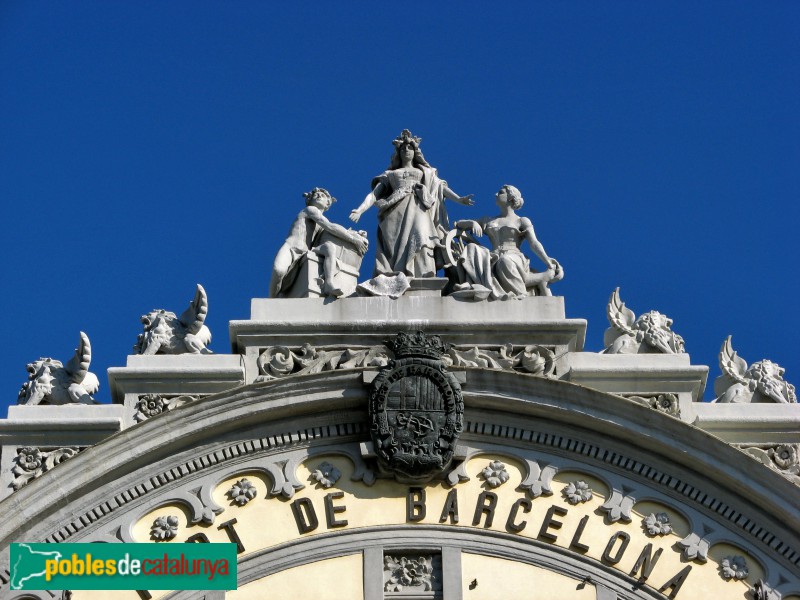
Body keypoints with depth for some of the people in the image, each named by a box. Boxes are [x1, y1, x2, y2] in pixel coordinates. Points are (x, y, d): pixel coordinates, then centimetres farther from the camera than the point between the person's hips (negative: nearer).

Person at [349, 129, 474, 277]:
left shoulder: (425, 172, 28)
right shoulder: (390, 174, 27)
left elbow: (441, 187, 16)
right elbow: (374, 194, 17)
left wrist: (459, 199, -2)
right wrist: (360, 210, 0)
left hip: (418, 211, 0)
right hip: (396, 214, 0)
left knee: (419, 246, -25)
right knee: (396, 249, -20)